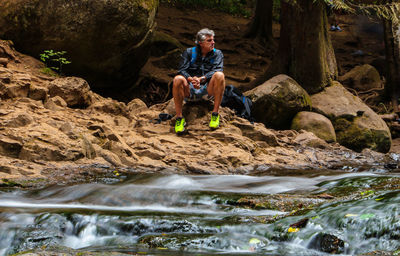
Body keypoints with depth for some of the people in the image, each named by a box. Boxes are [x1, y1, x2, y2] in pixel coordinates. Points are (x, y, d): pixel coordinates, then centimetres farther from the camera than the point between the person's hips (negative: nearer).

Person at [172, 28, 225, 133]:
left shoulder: (217, 54, 10)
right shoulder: (189, 52, 8)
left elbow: (217, 70, -8)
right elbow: (182, 70, -5)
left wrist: (202, 79, -26)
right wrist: (191, 79, -27)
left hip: (207, 89, 0)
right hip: (189, 90, 0)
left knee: (220, 76, -29)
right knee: (178, 79, -32)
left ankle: (215, 114, -22)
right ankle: (179, 118, -22)